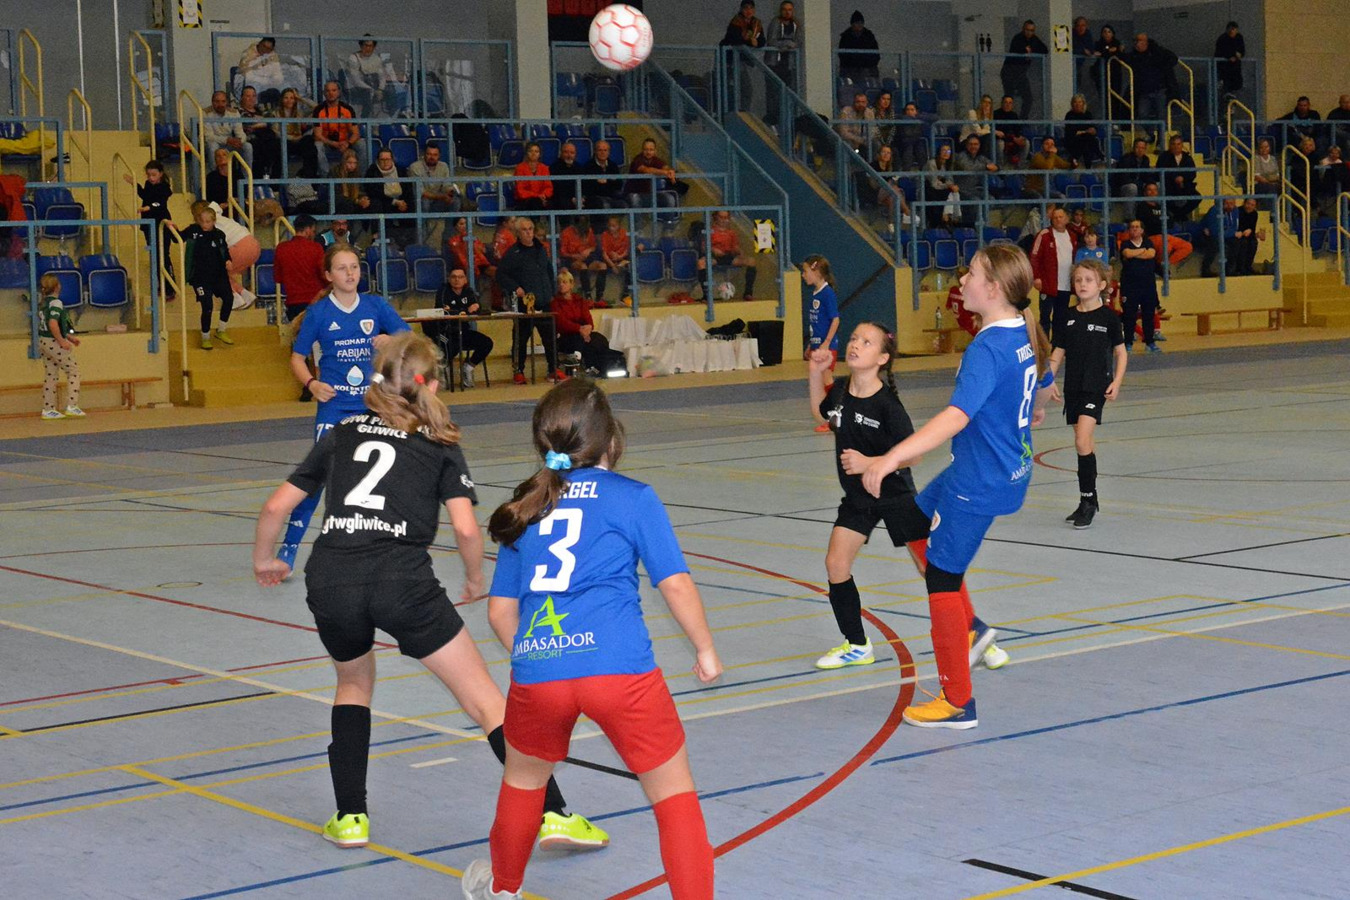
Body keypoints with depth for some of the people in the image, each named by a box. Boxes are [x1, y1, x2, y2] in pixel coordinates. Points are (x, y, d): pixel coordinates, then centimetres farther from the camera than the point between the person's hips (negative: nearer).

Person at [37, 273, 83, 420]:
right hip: (53, 342, -9)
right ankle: (72, 406, -2)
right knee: (73, 370, 3)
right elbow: (53, 324, -27)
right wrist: (62, 341, -20)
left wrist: (69, 337, 22)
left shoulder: (43, 303, 13)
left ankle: (48, 410, 14)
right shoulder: (56, 303, -15)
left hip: (43, 342, 9)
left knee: (50, 375, 13)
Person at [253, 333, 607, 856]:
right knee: (485, 698, 4)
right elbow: (466, 528, 3)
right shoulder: (440, 444, 16)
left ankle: (349, 817, 22)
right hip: (402, 579, -3)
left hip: (328, 579, 3)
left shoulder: (344, 433, 23)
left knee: (354, 680, 30)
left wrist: (264, 560, 38)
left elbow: (277, 506, 21)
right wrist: (475, 581, 21)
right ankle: (550, 812, -3)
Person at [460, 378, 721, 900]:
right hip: (617, 666, -4)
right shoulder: (632, 497, 6)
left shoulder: (527, 509, 19)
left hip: (536, 669, 4)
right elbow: (675, 584, 1)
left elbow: (500, 611, 21)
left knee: (523, 780, 30)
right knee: (675, 796, 9)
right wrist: (705, 649, 15)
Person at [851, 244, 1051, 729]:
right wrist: (1035, 412, 48)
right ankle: (968, 628, 29)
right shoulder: (1026, 335, 2)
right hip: (1011, 468, 10)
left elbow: (956, 416, -39)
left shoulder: (987, 350, -26)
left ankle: (958, 703, 9)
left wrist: (887, 460, -46)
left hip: (979, 483, -10)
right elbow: (1042, 387, 22)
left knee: (941, 578, 1)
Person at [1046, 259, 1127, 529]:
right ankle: (1090, 500, 22)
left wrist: (1117, 381, -7)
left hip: (1096, 387, -5)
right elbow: (1058, 354, 12)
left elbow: (1121, 352, 3)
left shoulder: (1108, 317, -4)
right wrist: (1049, 380, 1)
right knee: (1085, 444, 12)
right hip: (1073, 387, 5)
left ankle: (1087, 500, -10)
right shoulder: (1069, 319, 7)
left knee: (1082, 441, -17)